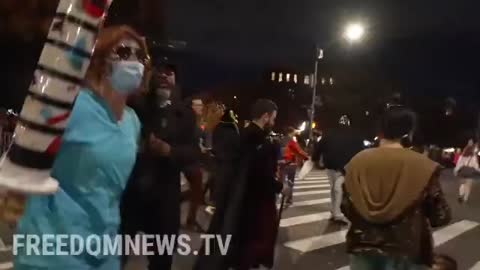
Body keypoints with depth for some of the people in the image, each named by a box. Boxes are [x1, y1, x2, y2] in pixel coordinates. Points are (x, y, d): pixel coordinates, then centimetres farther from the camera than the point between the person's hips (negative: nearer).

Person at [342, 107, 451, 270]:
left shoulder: (357, 162, -5)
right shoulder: (423, 167, -13)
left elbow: (347, 209, 0)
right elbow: (440, 217, -8)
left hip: (363, 248, 2)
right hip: (406, 253, -2)